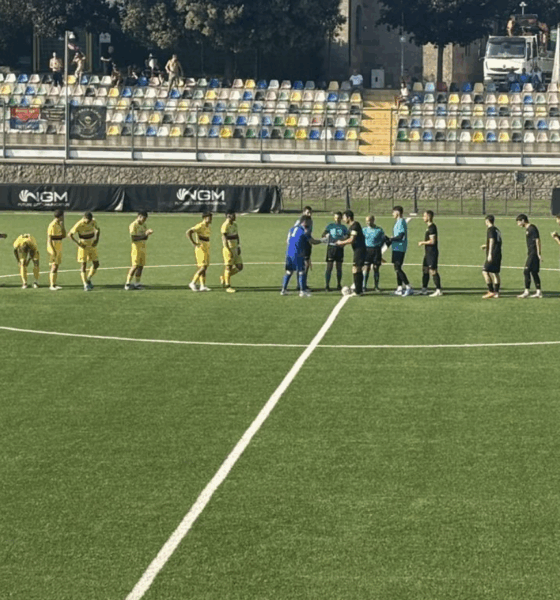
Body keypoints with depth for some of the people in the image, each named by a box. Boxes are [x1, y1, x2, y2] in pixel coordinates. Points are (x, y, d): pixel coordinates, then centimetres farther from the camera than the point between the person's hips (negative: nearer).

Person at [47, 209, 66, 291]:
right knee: (54, 267, -10)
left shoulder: (59, 224, 11)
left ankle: (54, 284, 12)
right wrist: (53, 250, -22)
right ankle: (52, 286, -9)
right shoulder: (52, 225, -15)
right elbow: (49, 239, -17)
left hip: (59, 248, 9)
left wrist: (63, 224, 5)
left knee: (57, 266, 9)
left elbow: (63, 235, 11)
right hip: (53, 248, -9)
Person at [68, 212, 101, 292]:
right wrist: (78, 244, -21)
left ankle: (88, 279, 21)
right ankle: (85, 285, -6)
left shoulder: (93, 222, -7)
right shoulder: (79, 225, -21)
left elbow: (98, 230, 13)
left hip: (92, 245, 5)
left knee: (96, 264, 1)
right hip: (83, 246, -5)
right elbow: (69, 234, -14)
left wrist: (97, 240, -3)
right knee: (83, 265, -9)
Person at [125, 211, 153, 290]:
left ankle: (137, 283, 10)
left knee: (141, 266, 5)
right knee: (135, 265, -12)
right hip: (136, 247, -8)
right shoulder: (133, 225, -10)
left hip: (143, 247, 8)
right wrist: (144, 235, -19)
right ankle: (128, 283, -8)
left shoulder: (143, 225, 15)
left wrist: (148, 233, -2)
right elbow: (133, 238, -17)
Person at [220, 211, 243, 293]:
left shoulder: (234, 224, 12)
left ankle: (224, 278, 22)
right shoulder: (225, 226, -14)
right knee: (228, 267, -1)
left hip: (235, 249, 8)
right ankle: (227, 286, 8)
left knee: (239, 267, 7)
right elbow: (224, 239, -18)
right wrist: (229, 251, -21)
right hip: (229, 249, -8)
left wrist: (238, 247, 10)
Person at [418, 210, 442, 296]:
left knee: (433, 271, -9)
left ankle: (438, 290, -8)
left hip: (432, 253, -11)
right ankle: (424, 290, 20)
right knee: (425, 270, 14)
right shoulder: (429, 227, 15)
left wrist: (422, 243, -10)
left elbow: (432, 241, -22)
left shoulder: (432, 227, -16)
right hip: (428, 253, 11)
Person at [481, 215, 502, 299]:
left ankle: (491, 291, -11)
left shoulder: (490, 229, -8)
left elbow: (492, 240, -17)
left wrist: (489, 253, -19)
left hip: (492, 255, -9)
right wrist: (486, 245, 40)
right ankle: (496, 292, 11)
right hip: (498, 255, 9)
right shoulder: (497, 230, 18)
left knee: (485, 272, -7)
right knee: (495, 273, 11)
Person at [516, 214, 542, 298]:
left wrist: (539, 254, -18)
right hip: (531, 253, 10)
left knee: (526, 271, -11)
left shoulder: (532, 228, -13)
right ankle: (539, 292, 12)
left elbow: (537, 240, -16)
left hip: (533, 253, -10)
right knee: (534, 272, 10)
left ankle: (526, 292, -11)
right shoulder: (527, 229, 17)